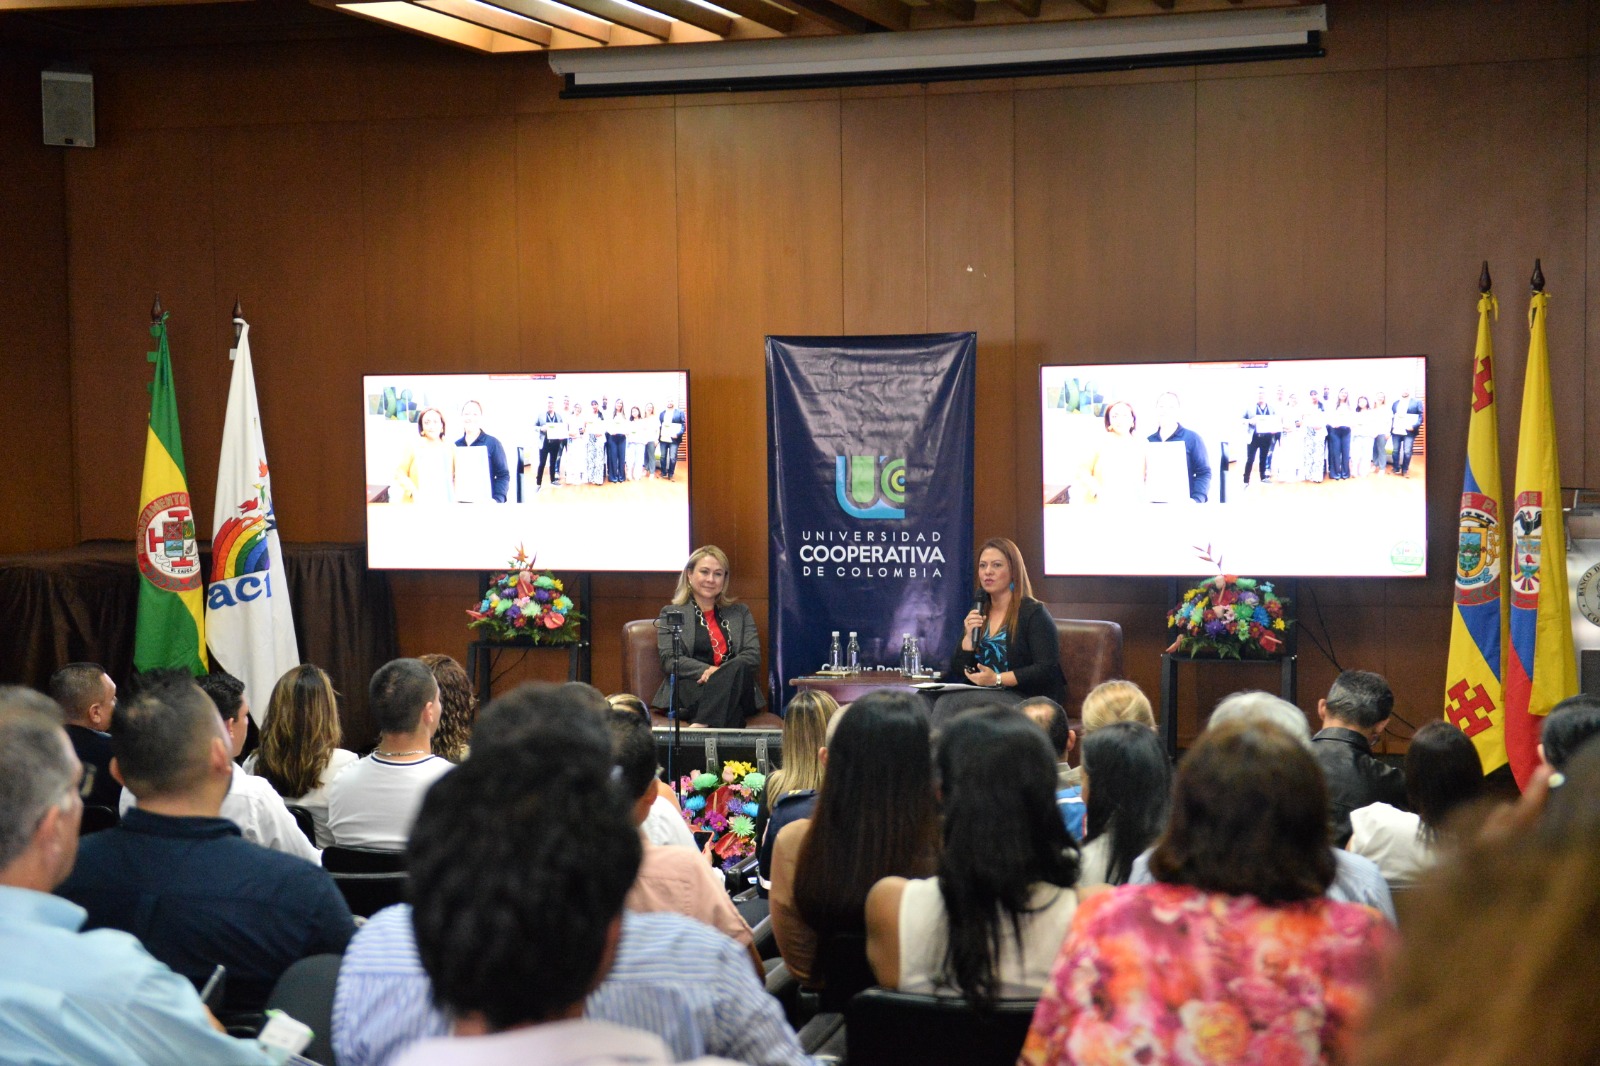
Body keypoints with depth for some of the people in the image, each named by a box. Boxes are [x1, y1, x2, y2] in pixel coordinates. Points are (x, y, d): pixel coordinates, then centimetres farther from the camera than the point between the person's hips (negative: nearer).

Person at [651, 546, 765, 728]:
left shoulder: (740, 613, 26)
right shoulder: (671, 613, 18)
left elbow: (753, 656, 10)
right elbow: (668, 660, 2)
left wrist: (720, 673, -12)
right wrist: (706, 670, -18)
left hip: (735, 690, 3)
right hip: (689, 689, -3)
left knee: (738, 668, -37)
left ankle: (700, 726, -50)